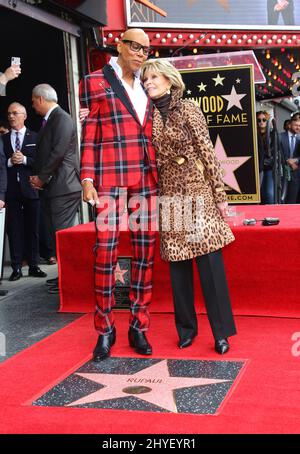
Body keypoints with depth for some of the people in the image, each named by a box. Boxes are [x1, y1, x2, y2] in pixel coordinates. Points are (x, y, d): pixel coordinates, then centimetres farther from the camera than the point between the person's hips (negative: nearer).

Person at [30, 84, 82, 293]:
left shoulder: (62, 119, -9)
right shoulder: (48, 121, 20)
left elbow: (58, 152, -18)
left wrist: (42, 178, -11)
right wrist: (38, 176, 6)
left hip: (63, 186, -10)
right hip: (51, 188, 10)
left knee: (62, 233, -8)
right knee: (57, 233, 12)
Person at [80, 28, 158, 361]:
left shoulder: (146, 87, 19)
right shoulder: (94, 82, 5)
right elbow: (88, 135, 1)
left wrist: (158, 175, 13)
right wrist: (87, 179, -7)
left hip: (146, 177, 5)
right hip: (110, 177, -4)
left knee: (145, 251, 3)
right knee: (105, 251, -4)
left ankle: (139, 326, 13)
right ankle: (105, 330, 8)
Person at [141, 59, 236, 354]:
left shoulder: (188, 109, 1)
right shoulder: (148, 116, 10)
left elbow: (207, 152, -1)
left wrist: (220, 194, -5)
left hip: (197, 192, -3)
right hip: (170, 196, 4)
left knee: (209, 259, -7)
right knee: (177, 262, 6)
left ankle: (221, 331, 2)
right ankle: (186, 327, 20)